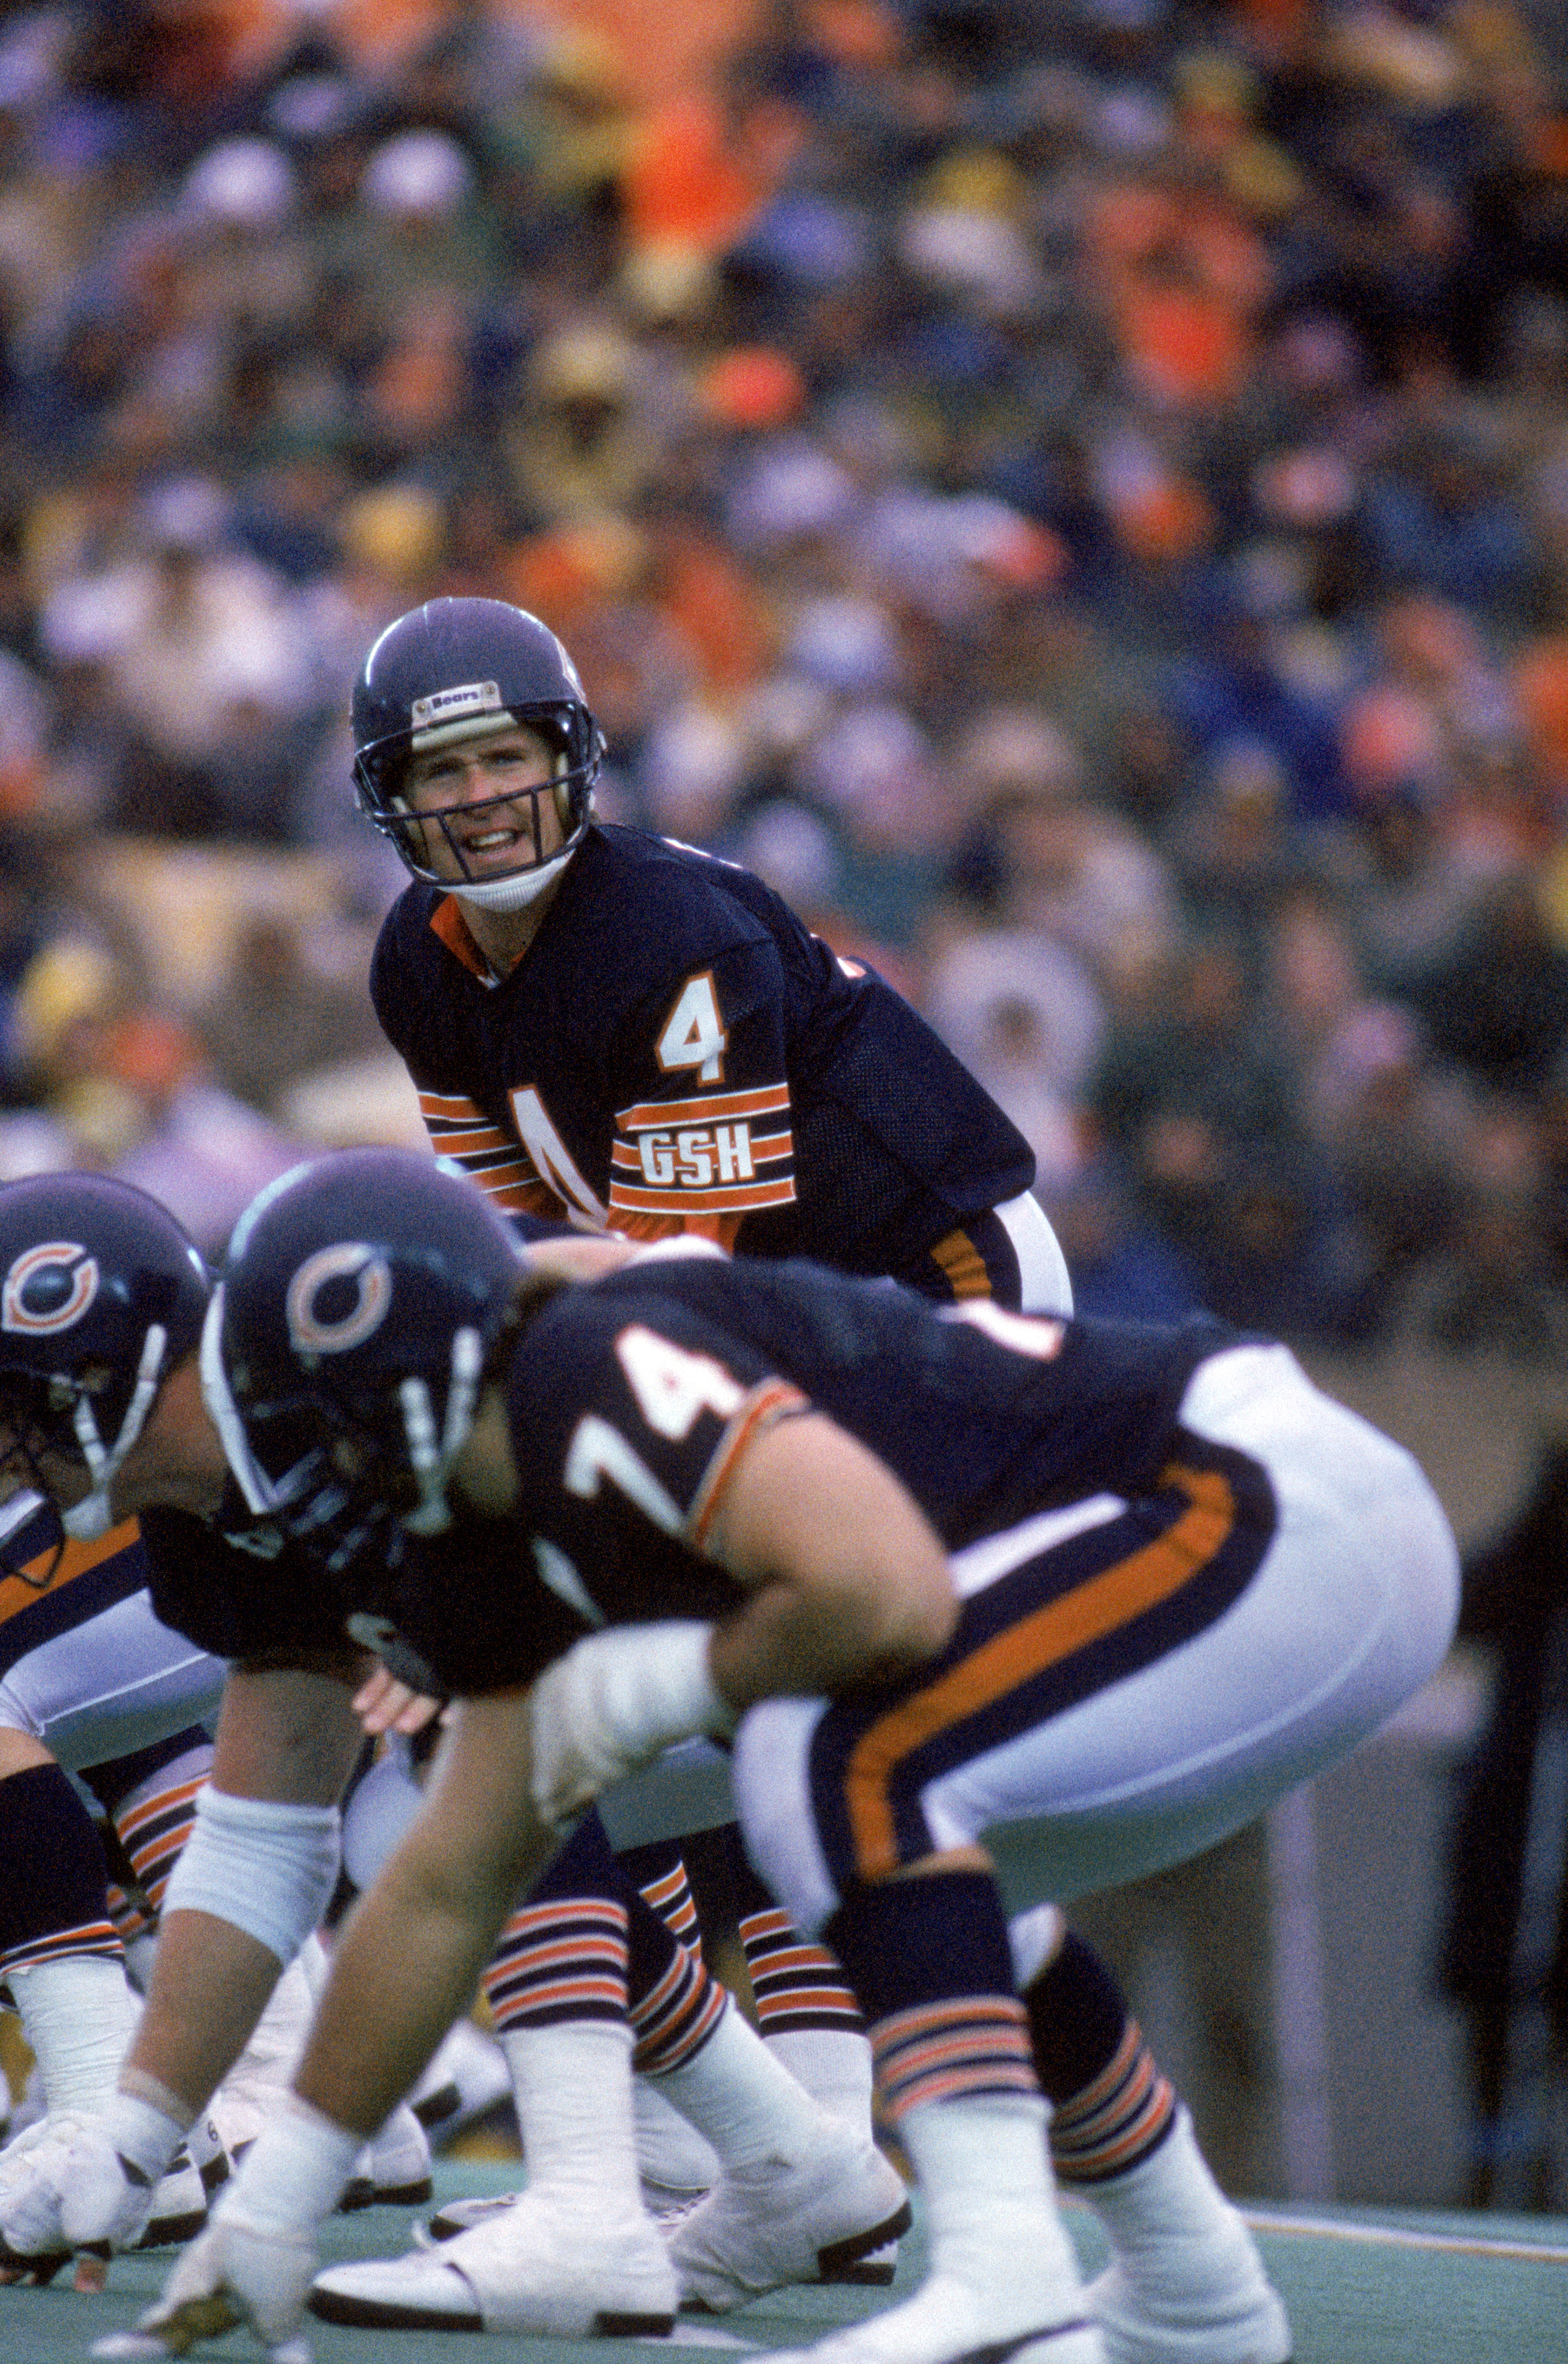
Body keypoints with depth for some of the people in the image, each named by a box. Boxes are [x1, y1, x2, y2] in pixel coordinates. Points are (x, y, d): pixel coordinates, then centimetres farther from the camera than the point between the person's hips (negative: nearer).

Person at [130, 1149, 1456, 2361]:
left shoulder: (596, 1374, -17)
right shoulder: (509, 1546, 13)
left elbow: (884, 1593, -29)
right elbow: (448, 1889, 20)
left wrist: (661, 1687, -11)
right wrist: (276, 2199, 24)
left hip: (1278, 1508, -10)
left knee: (843, 1762, -20)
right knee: (909, 1876, 21)